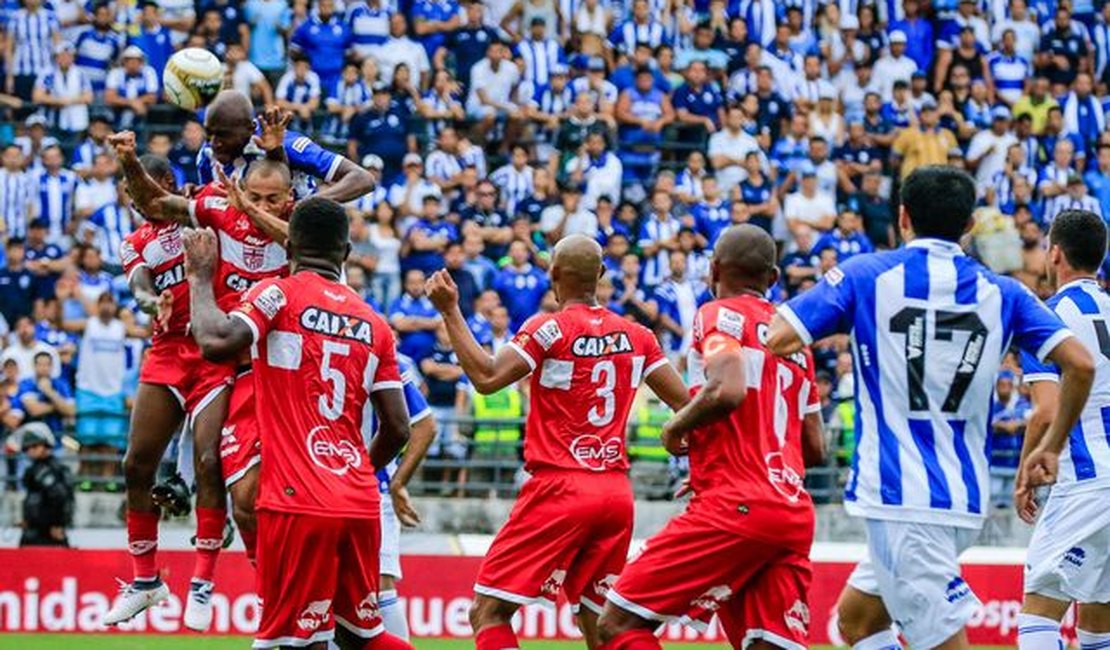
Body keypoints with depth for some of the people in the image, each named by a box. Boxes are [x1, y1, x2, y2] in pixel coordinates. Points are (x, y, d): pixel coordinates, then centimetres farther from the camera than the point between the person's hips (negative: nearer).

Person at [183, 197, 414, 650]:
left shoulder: (279, 294, -1)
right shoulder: (373, 323, 15)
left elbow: (217, 342, -19)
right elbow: (397, 429, 12)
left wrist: (200, 277, -2)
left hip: (298, 501, -6)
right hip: (360, 505, 6)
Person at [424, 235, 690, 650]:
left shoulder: (550, 329, -8)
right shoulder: (635, 336, 9)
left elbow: (486, 378, -17)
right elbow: (684, 403, 10)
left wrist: (450, 311, -11)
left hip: (559, 489, -6)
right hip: (617, 494, 6)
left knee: (488, 612, -4)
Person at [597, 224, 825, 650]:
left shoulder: (721, 314, 1)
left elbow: (728, 391, -19)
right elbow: (815, 449, 24)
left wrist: (678, 425, 0)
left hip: (736, 506, -7)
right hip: (795, 515, 7)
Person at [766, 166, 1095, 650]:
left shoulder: (865, 275, -1)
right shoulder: (1000, 292, 8)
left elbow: (772, 340, -9)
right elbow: (1079, 364, -1)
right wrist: (1050, 447, 13)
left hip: (899, 499, -5)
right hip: (964, 497, 6)